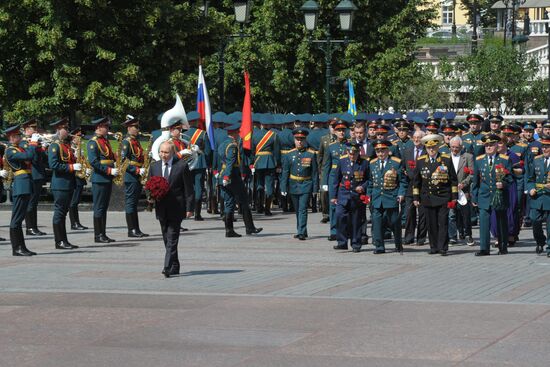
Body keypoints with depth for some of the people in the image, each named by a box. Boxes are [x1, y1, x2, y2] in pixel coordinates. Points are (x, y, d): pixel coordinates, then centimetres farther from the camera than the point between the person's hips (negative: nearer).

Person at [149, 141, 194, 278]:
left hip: (176, 209, -5)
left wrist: (189, 208, -7)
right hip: (161, 209, 5)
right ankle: (174, 267, 21)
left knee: (172, 239, -10)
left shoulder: (182, 166, -4)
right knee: (167, 239, 11)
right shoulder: (154, 166, 10)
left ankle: (169, 268, -14)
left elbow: (189, 189, -3)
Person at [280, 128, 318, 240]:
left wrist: (315, 187, -4)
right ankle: (301, 231, 24)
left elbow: (315, 172, 0)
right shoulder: (289, 155, 4)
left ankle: (301, 232, -13)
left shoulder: (311, 154, -1)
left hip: (306, 186, -3)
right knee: (297, 210, 12)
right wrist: (284, 188, -1)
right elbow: (285, 172, 4)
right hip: (293, 185, 3)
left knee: (303, 209, -11)